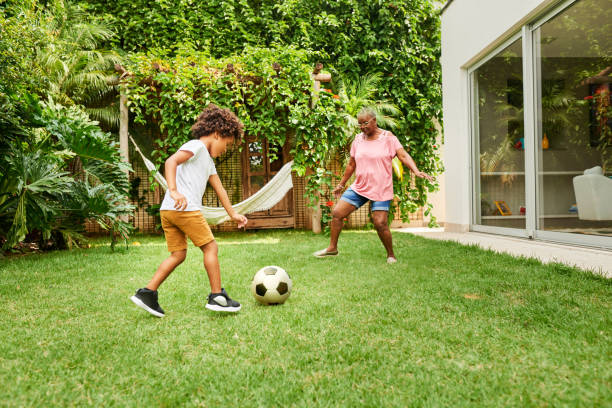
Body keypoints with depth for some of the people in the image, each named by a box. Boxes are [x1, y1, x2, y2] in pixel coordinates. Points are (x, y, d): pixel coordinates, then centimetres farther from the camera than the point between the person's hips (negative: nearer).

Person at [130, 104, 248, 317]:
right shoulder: (196, 146, -1)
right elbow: (171, 161, -17)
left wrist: (233, 214, 34)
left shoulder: (208, 161, 28)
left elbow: (219, 189, 32)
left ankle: (147, 293, 9)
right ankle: (217, 297, 3)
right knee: (210, 247, -1)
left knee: (178, 254, 11)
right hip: (185, 209, -10)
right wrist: (174, 191, -29)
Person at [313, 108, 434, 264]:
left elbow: (404, 156, -12)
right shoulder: (358, 140, 9)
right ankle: (332, 248, 16)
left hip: (381, 190, -5)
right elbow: (351, 165, 18)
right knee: (337, 213, -1)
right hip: (359, 187, 5)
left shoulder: (388, 138, -4)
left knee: (380, 223, -12)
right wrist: (341, 184, 22)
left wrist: (416, 171, -29)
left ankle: (391, 255, 11)